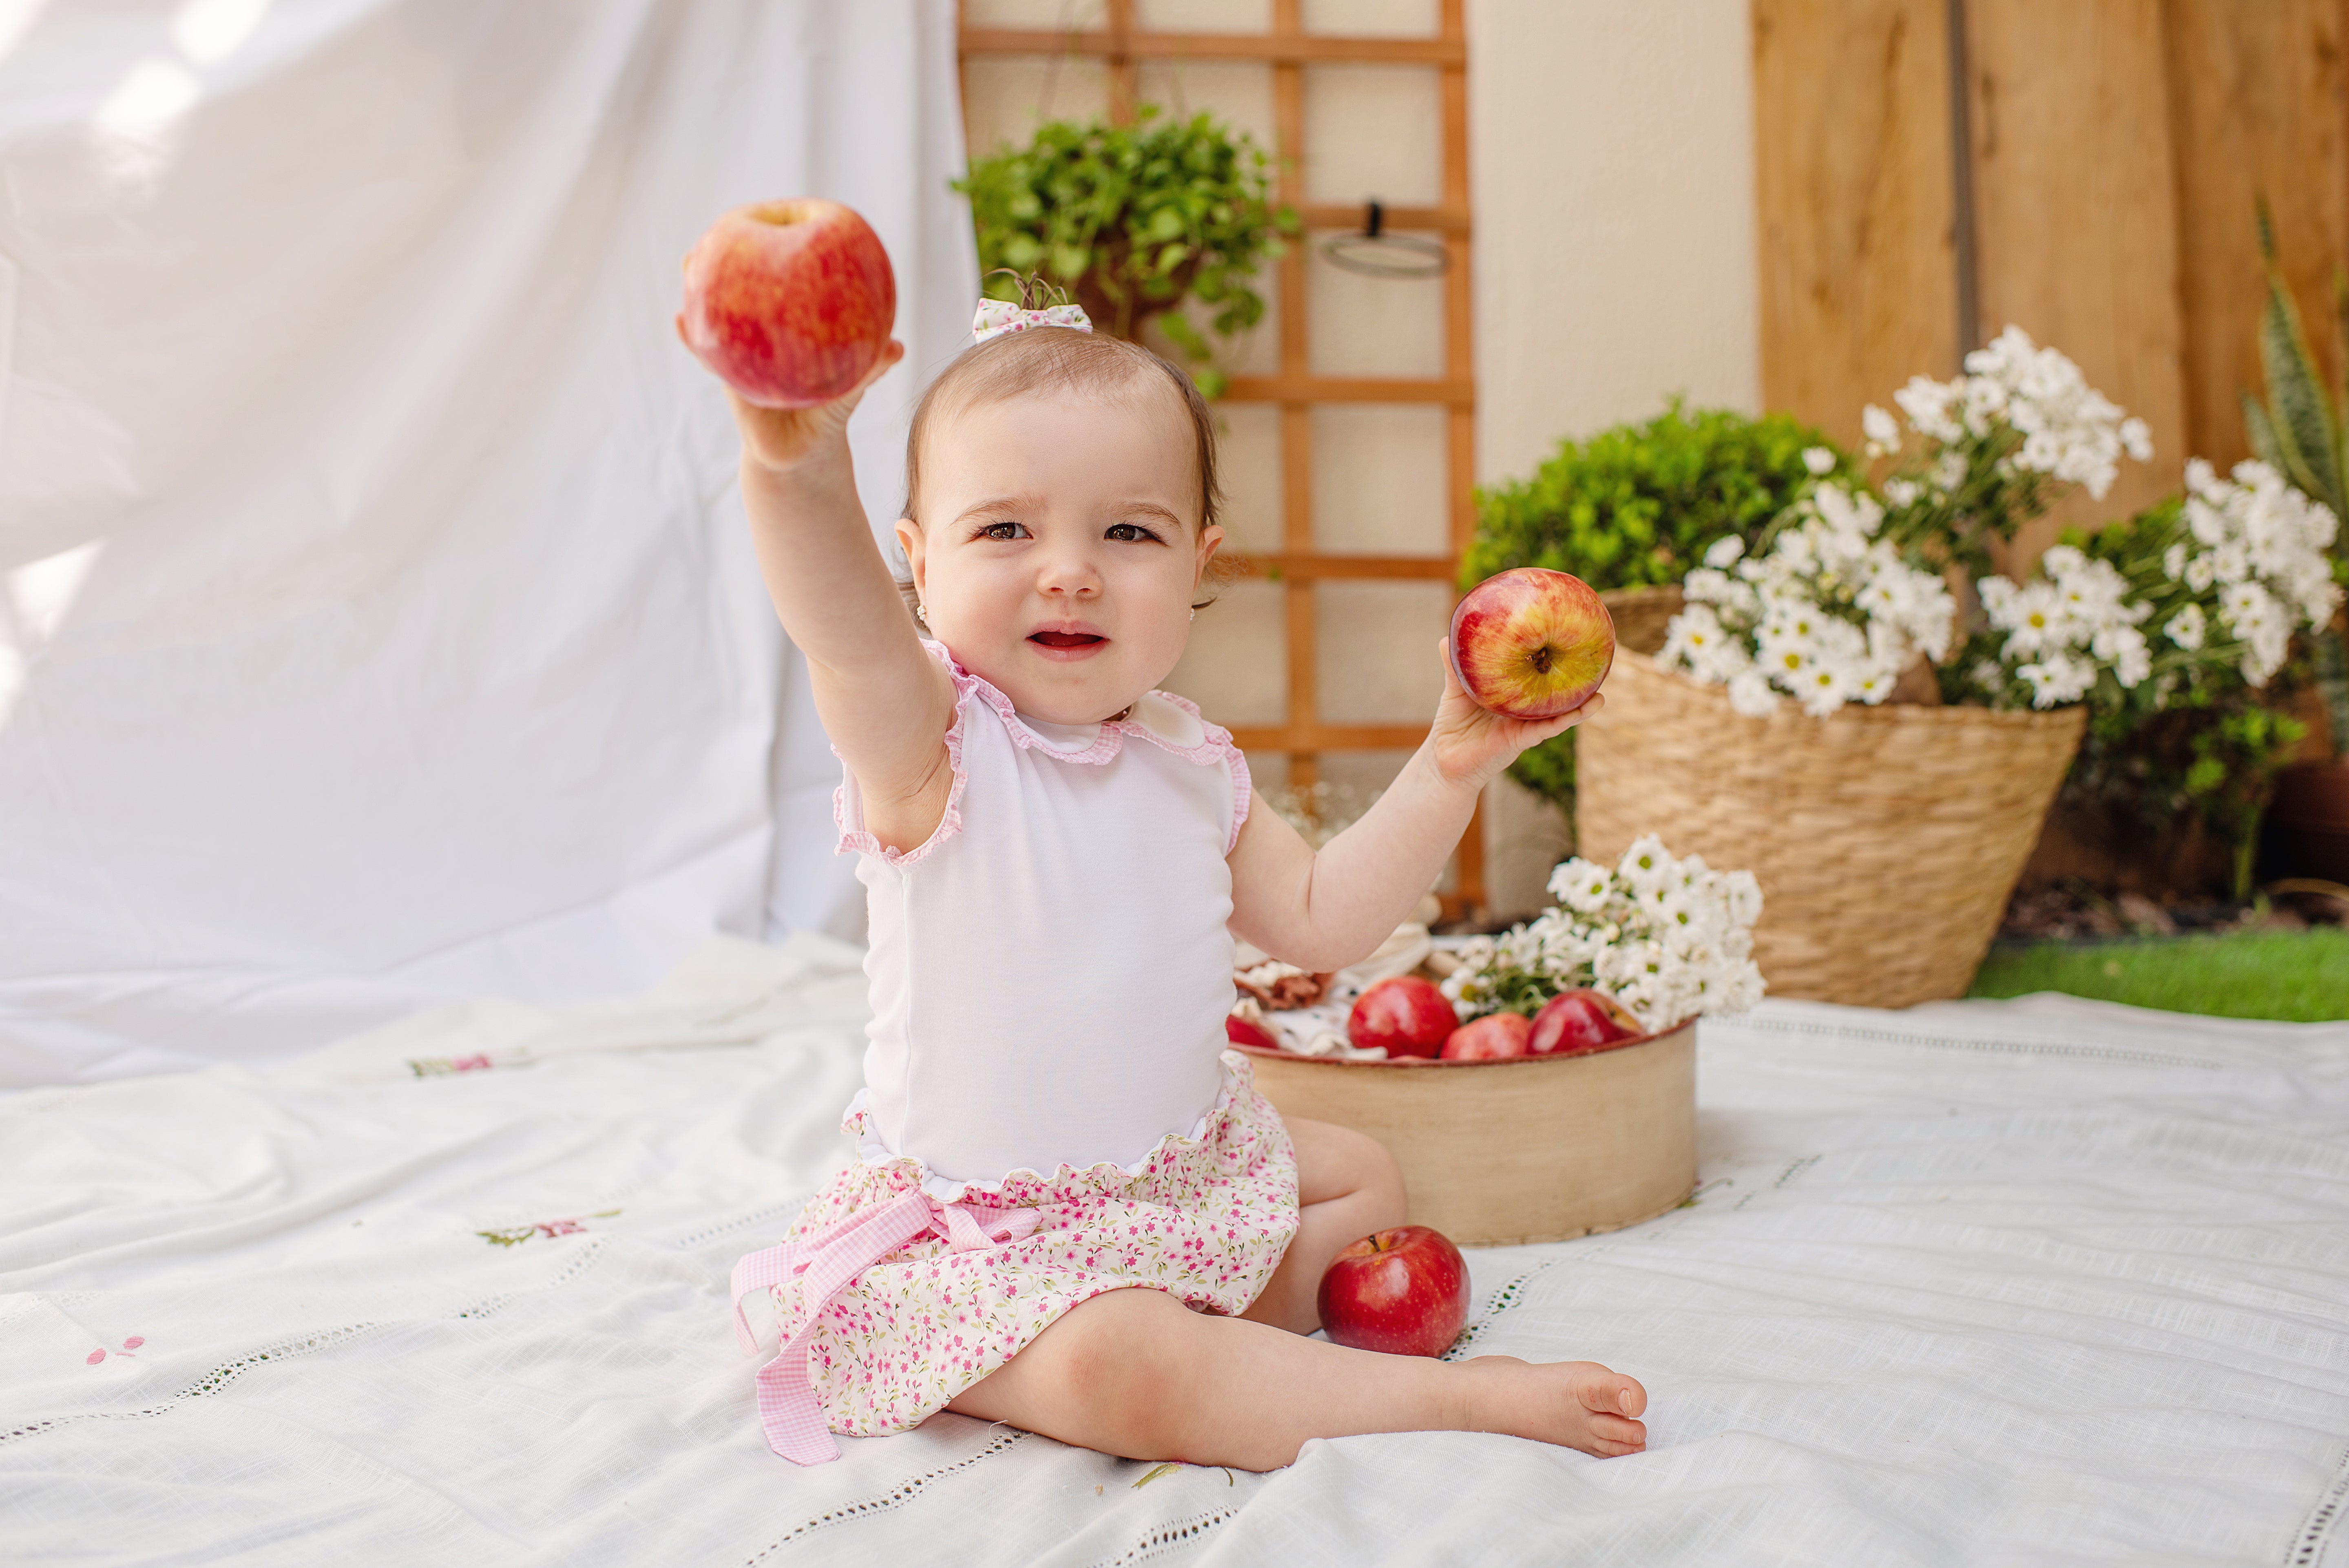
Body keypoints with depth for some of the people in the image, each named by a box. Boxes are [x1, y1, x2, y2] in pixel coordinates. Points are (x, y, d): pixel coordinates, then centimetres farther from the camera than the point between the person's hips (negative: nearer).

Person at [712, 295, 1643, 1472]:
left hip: (1192, 1164, 8)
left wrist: (1450, 768, 0)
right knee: (1115, 1369, -32)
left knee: (1362, 1177, 21)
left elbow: (1320, 920, 9)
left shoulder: (1189, 760, 1)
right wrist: (799, 464, -65)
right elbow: (846, 631, -44)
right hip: (984, 1228, -7)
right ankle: (1460, 1398, -15)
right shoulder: (930, 743, -21)